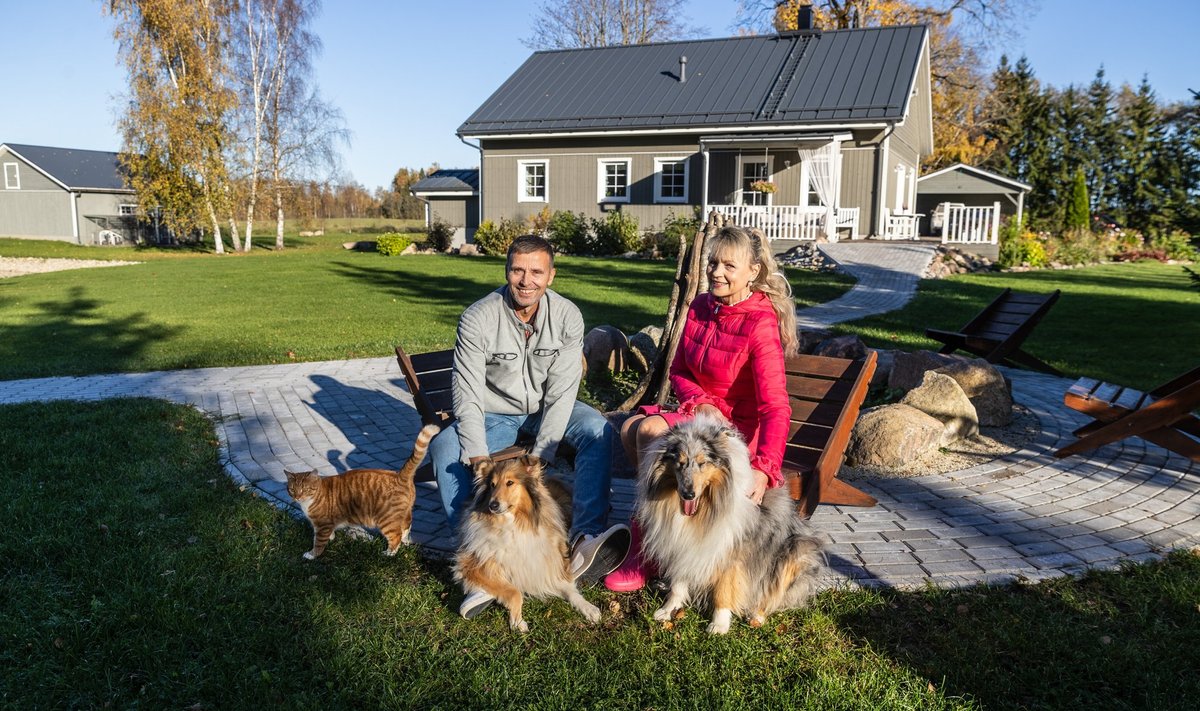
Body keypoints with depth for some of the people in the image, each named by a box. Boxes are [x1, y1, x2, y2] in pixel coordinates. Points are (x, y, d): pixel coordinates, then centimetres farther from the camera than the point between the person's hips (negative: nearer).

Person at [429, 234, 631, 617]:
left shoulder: (567, 316, -15)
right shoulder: (478, 318, -19)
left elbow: (562, 391, -18)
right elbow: (468, 394, -21)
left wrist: (540, 454, -27)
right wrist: (479, 458, -33)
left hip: (548, 410, 1)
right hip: (495, 414, -1)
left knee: (598, 431, -27)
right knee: (444, 447, -28)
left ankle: (584, 543, -35)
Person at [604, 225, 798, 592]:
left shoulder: (761, 325, -19)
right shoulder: (701, 307, 3)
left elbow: (775, 406, -27)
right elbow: (678, 372, 10)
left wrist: (763, 469, -40)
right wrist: (703, 403, -11)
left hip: (741, 428, -7)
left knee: (650, 430, -26)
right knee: (630, 427, -18)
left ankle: (643, 556, -12)